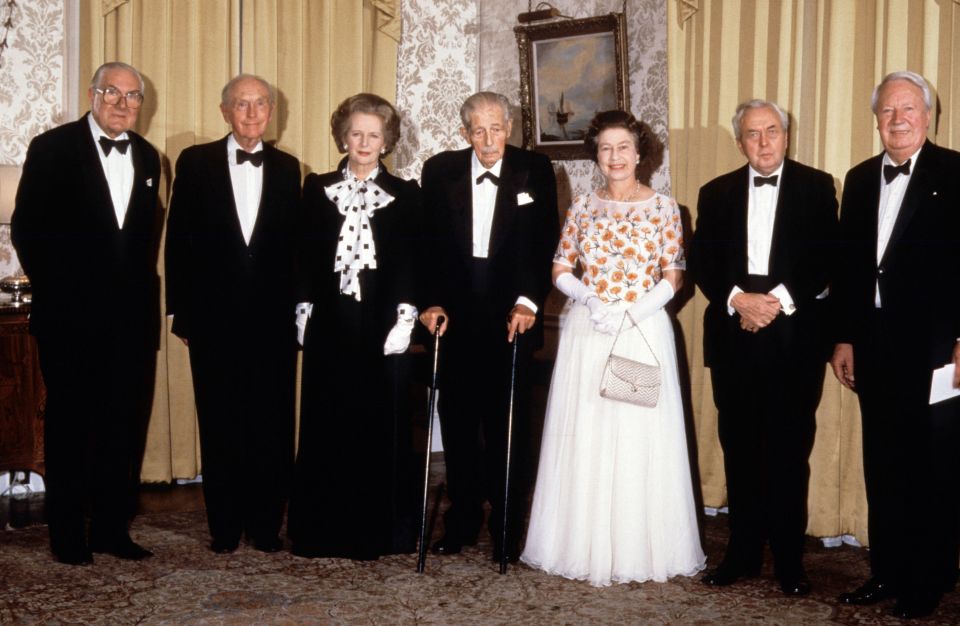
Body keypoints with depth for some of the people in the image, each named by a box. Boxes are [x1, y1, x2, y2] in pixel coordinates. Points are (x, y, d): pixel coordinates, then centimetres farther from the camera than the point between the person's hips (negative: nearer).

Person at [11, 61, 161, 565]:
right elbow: (26, 227, -3)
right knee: (70, 424, 5)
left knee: (126, 424, 6)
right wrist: (56, 290, -6)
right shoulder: (52, 148, -1)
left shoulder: (147, 157, 12)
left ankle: (112, 527, 17)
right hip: (71, 315, -4)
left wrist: (143, 287, 6)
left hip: (132, 316, 4)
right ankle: (68, 534, 15)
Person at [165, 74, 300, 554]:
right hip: (214, 317, -1)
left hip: (273, 319, 1)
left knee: (272, 427, 4)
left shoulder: (287, 168, 9)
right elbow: (178, 240, 2)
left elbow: (295, 244, 7)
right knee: (219, 426, 6)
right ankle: (225, 527, 18)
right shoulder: (195, 163, 4)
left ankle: (266, 526, 16)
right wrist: (181, 312, -2)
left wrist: (296, 309, 1)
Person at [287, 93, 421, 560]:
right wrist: (303, 312, 1)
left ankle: (378, 532, 11)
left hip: (382, 327, -1)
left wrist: (405, 318, -9)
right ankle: (324, 530, 13)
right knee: (326, 427, 3)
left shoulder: (405, 195, 7)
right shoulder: (317, 189, 10)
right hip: (329, 326, 1)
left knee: (381, 427, 1)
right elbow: (305, 257, 9)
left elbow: (412, 262, 2)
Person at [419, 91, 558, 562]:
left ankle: (508, 530, 13)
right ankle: (462, 521, 21)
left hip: (510, 315, -2)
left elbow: (543, 241, -6)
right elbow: (429, 242, 2)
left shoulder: (535, 171, 1)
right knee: (457, 420, 8)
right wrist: (431, 302, -10)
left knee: (508, 423, 2)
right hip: (455, 314, 2)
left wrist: (527, 302, -18)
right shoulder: (439, 171, 5)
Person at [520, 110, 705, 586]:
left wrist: (633, 312, -13)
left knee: (641, 436, 0)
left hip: (645, 331, -2)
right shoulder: (582, 207, 7)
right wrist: (591, 301, -11)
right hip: (587, 332, 2)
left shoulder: (663, 207, 2)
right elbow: (560, 270, 6)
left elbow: (673, 276, 0)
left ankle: (641, 547, 13)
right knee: (585, 436, 3)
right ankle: (586, 545, 15)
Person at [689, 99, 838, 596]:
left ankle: (789, 559, 14)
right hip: (734, 337, 2)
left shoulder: (816, 187, 4)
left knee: (790, 452, 3)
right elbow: (701, 262, 4)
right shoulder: (716, 193, 11)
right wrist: (737, 300, -12)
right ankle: (743, 551, 19)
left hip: (795, 337, -2)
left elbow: (828, 257, -3)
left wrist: (780, 299, -14)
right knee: (739, 450, 8)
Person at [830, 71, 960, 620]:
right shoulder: (860, 179, 11)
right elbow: (848, 264, 11)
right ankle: (888, 571, 25)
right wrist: (844, 337, 8)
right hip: (875, 344, 5)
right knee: (883, 466, 13)